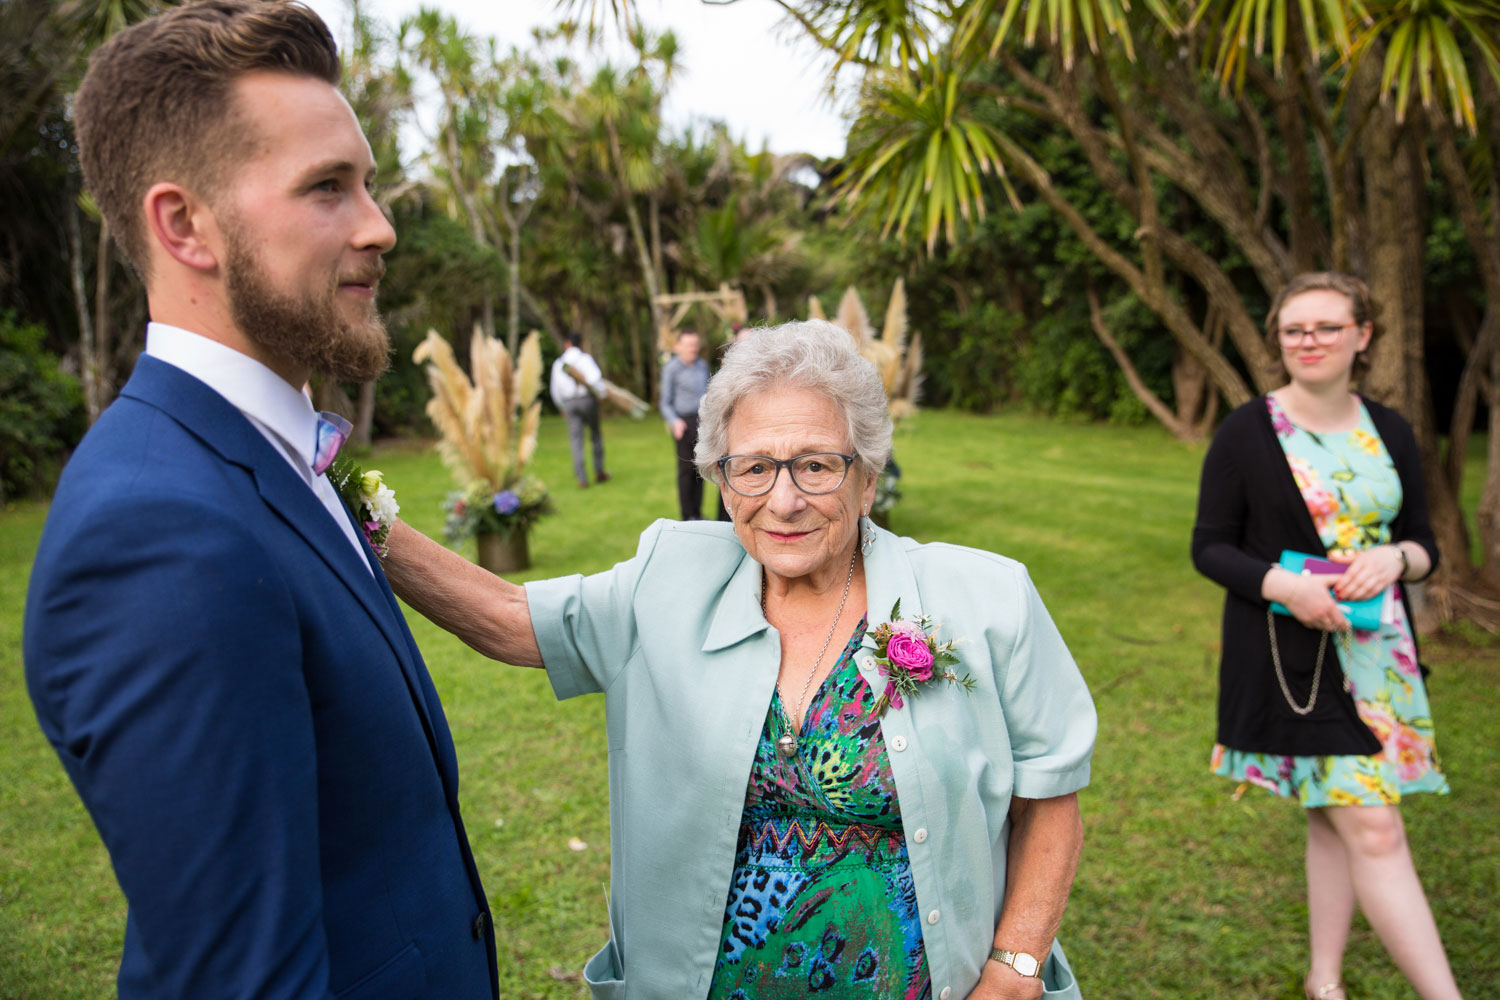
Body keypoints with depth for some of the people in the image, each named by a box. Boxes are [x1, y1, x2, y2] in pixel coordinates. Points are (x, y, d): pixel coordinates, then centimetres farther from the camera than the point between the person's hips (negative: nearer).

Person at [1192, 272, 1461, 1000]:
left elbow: (1424, 544, 12)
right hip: (1292, 658, -5)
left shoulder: (1388, 434, 7)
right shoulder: (1247, 434, -6)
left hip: (1377, 653, 5)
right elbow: (1208, 548, -5)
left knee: (1336, 819, 14)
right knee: (1374, 830, -7)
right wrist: (1284, 584, -21)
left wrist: (1393, 559, -11)